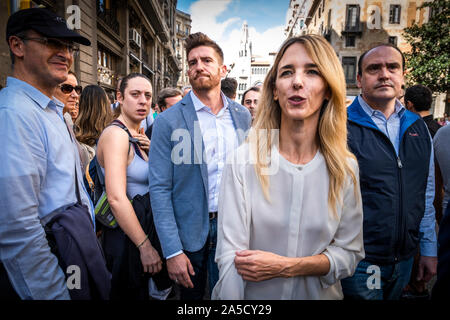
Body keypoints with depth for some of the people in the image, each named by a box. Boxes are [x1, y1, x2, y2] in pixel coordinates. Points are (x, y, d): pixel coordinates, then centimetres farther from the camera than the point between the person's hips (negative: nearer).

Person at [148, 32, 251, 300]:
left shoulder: (243, 116, 2)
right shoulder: (169, 121, -9)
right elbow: (159, 189, -10)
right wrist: (172, 251, -13)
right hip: (190, 230, -2)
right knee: (191, 295, 17)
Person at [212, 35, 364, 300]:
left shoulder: (345, 167, -10)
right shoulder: (244, 160, -18)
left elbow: (350, 253, -6)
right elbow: (230, 256, -19)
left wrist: (287, 266, -20)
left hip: (319, 293, 2)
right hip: (253, 295, -1)